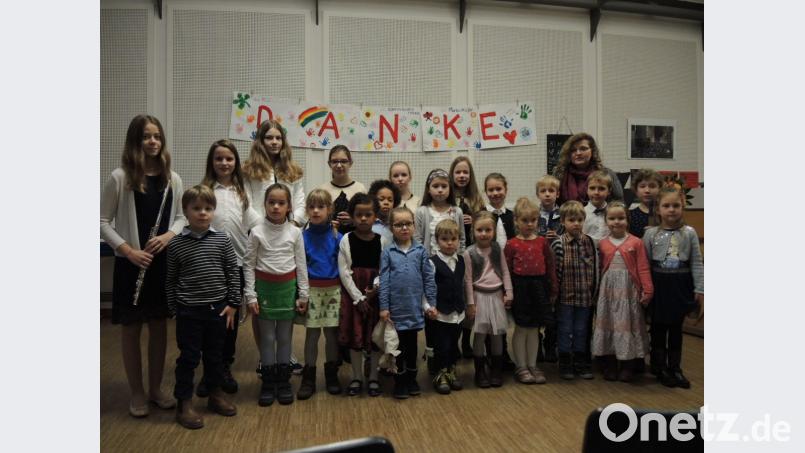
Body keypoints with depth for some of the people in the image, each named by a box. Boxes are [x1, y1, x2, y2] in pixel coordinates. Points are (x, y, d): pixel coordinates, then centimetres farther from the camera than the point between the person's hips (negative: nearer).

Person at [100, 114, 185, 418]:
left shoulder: (172, 179, 4)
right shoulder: (119, 177, -7)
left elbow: (181, 217, 11)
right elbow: (103, 222, -5)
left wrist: (168, 236, -10)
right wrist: (129, 251, -15)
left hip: (164, 263, 4)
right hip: (130, 264, -3)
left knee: (159, 326, 12)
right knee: (131, 328, 7)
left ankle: (156, 389, 28)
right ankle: (137, 393, 23)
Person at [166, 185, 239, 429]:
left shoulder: (222, 240, -3)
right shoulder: (176, 244, -5)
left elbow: (233, 273, 1)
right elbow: (171, 279, 2)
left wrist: (233, 304, -1)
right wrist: (174, 308, 0)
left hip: (218, 308, 2)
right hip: (189, 310, -2)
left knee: (215, 355, 16)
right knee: (188, 357, 6)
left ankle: (216, 394, 34)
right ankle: (184, 404, 20)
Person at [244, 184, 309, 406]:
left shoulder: (295, 232, -2)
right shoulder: (257, 232, -5)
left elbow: (301, 265, 2)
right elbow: (249, 265, -3)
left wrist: (303, 294, 1)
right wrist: (251, 295, -7)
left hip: (287, 287, 1)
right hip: (264, 286, -1)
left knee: (285, 337, 9)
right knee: (267, 337, 7)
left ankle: (283, 382, 21)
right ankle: (267, 383, 18)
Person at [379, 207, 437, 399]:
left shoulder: (421, 250, 0)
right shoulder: (387, 252, -4)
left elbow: (428, 279, 2)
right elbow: (384, 281, -4)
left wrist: (432, 303, 0)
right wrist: (384, 307, -7)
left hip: (415, 307, 1)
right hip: (396, 308, -1)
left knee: (412, 344, 15)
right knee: (399, 346, 10)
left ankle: (412, 378, 30)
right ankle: (399, 381, 24)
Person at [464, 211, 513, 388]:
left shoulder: (498, 249, 1)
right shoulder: (469, 253, -8)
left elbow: (505, 272, 5)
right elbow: (468, 279, -7)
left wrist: (508, 293, 0)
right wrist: (470, 303, -8)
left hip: (497, 295, 3)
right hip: (480, 295, -3)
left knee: (497, 334, 8)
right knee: (480, 334, 1)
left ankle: (496, 371, 22)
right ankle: (480, 372, 14)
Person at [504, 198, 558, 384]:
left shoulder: (543, 242, 4)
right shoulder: (511, 244, -5)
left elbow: (550, 267, 7)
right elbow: (506, 271, -5)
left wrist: (554, 290, 6)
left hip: (539, 287, 3)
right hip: (520, 287, -3)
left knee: (534, 328, 11)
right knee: (521, 328, 6)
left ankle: (532, 365, 23)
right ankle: (521, 367, 17)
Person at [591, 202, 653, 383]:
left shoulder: (636, 242, -3)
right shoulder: (602, 244, 5)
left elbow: (643, 268, -4)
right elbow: (599, 269, 8)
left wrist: (647, 290, -8)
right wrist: (598, 290, 3)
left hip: (628, 290, -2)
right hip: (608, 290, 2)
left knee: (627, 324, 4)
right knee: (608, 324, 6)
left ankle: (627, 367, 17)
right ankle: (609, 366, 17)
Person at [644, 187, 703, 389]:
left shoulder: (689, 233, -2)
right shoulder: (651, 233, -3)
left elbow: (696, 263, -1)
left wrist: (700, 290, -3)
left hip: (680, 285, 1)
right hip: (659, 285, 0)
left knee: (676, 328, 11)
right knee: (658, 327, 10)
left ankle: (675, 368, 23)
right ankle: (659, 367, 23)